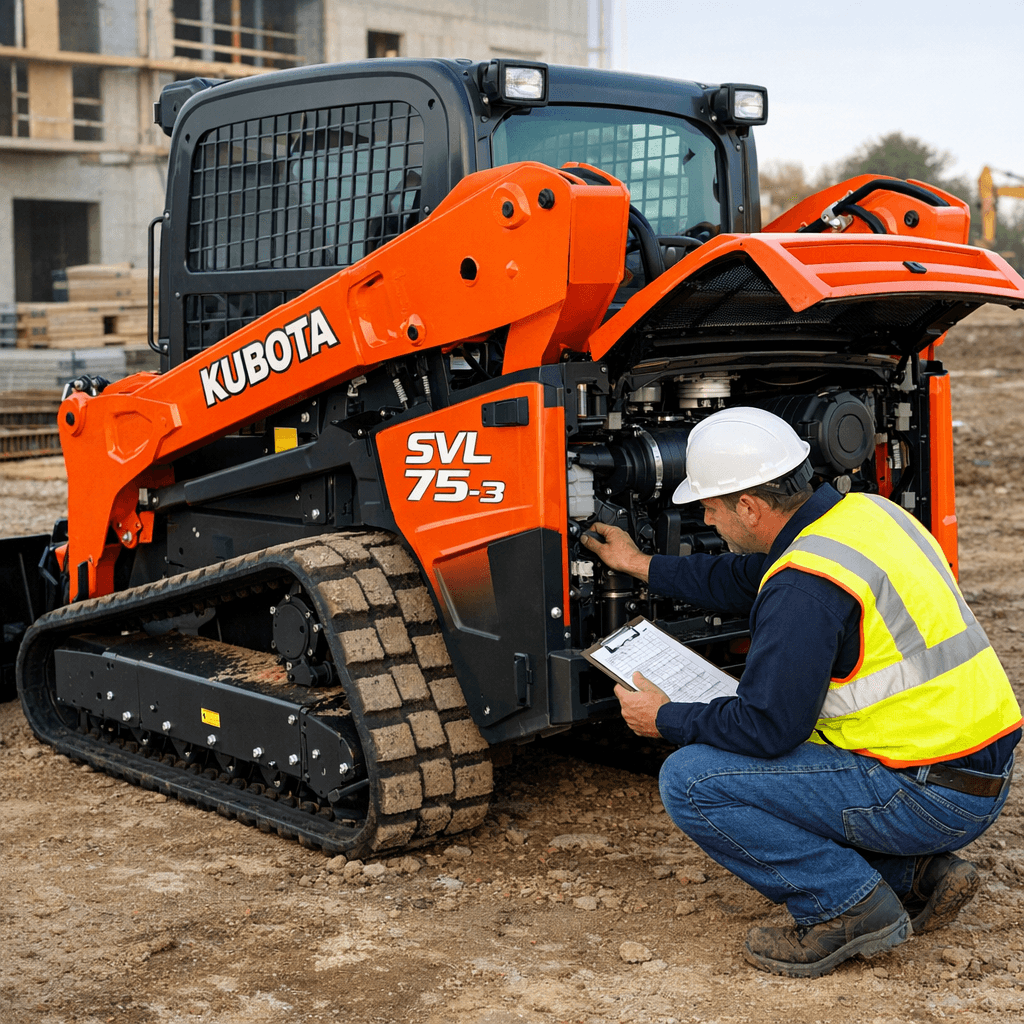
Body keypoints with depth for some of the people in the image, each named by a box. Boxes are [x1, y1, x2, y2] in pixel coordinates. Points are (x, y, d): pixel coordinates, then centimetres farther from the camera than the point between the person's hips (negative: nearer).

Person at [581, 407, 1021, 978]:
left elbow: (767, 727, -18)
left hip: (930, 797, -10)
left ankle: (847, 905, -5)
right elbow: (744, 581, 23)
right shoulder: (866, 512, 7)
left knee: (691, 780, -11)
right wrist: (642, 566, 31)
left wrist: (665, 719, -2)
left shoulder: (804, 587, -22)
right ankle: (917, 874, 15)